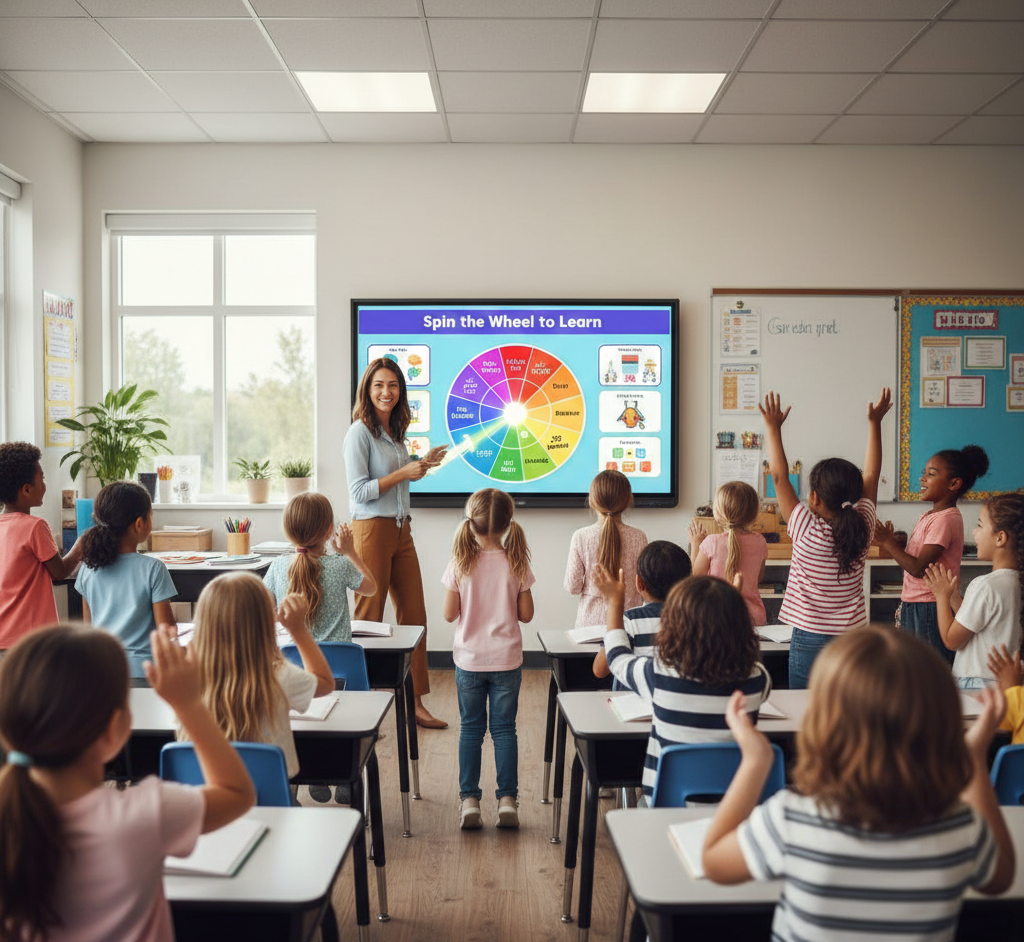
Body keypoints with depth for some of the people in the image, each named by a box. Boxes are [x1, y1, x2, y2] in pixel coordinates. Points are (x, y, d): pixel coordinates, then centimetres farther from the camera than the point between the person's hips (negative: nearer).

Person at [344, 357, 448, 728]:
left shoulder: (395, 432, 14)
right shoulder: (360, 432, -9)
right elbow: (360, 491, -14)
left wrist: (422, 464, 13)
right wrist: (404, 472, -16)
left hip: (401, 530, 8)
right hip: (372, 530, -8)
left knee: (414, 615, 8)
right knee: (369, 619, 0)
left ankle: (415, 702, 16)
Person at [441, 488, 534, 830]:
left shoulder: (460, 564, -10)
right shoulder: (516, 564, -8)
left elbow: (448, 613, -6)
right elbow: (526, 614, -3)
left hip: (469, 659, 0)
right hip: (507, 660, 0)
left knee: (470, 728, 11)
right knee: (504, 728, 10)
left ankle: (469, 799, 13)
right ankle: (507, 799, 11)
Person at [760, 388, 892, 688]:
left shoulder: (808, 532, -14)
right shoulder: (862, 527, -4)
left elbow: (779, 477, -9)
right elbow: (871, 475, 8)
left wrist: (774, 427, -1)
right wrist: (874, 423, 15)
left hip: (810, 639, -4)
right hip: (854, 639, 4)